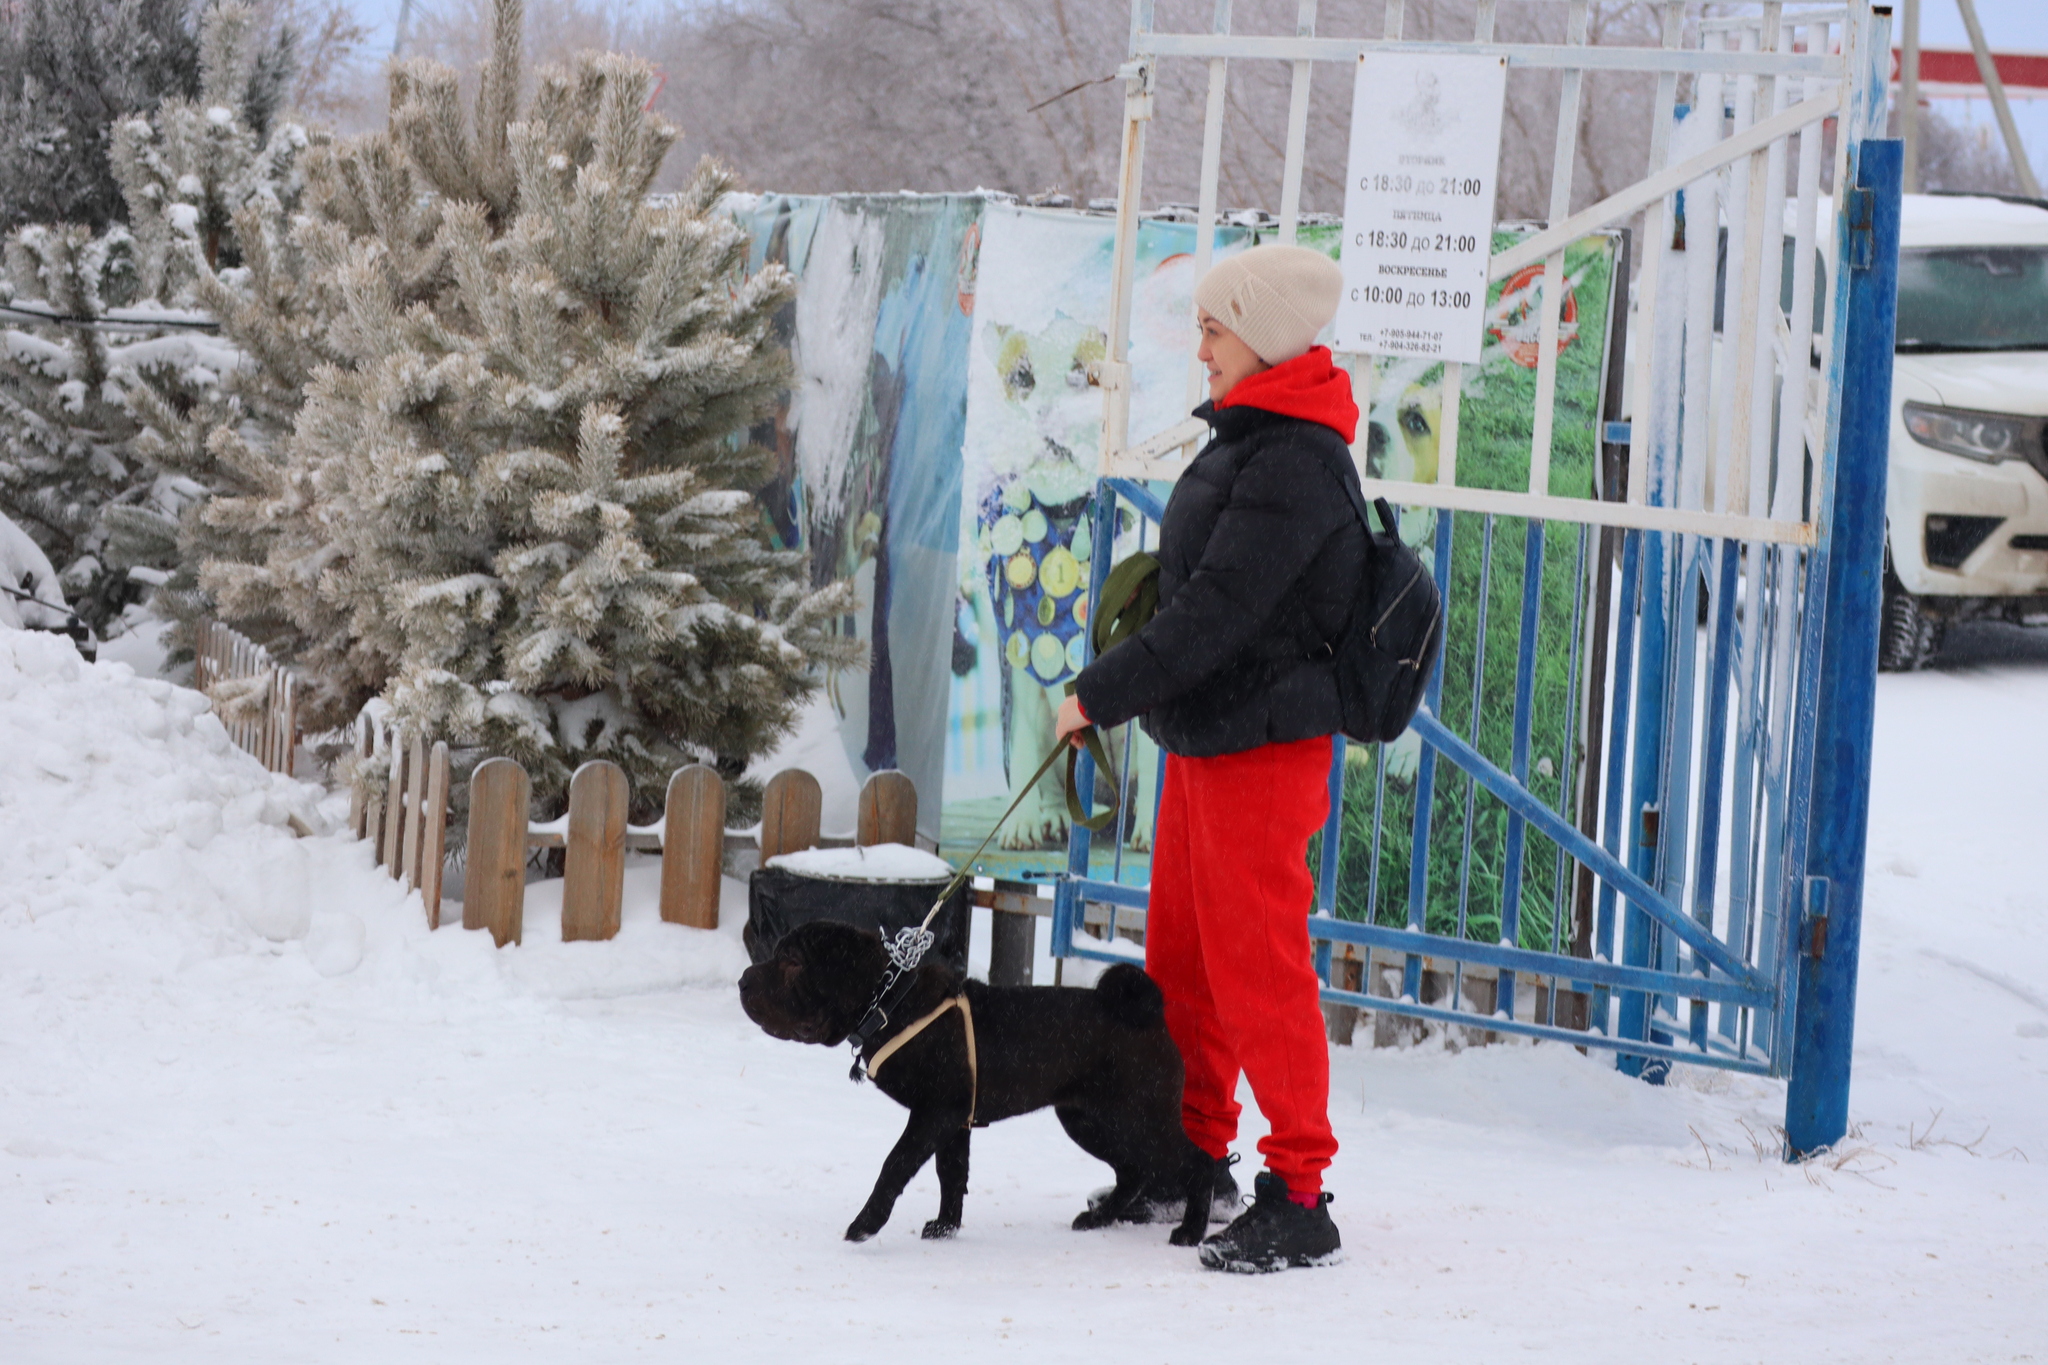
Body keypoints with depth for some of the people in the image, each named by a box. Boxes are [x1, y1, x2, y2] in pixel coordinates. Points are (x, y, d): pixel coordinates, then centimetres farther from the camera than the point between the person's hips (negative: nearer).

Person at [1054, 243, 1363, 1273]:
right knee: (1181, 958, 18)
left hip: (1262, 749, -10)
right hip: (1204, 738, 10)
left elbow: (1216, 611, -24)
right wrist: (1117, 693, 15)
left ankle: (1298, 1199, -1)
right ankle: (1198, 1157, 31)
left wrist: (1103, 694, -19)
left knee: (1257, 968, -7)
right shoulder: (1248, 437, 13)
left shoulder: (1294, 464, -20)